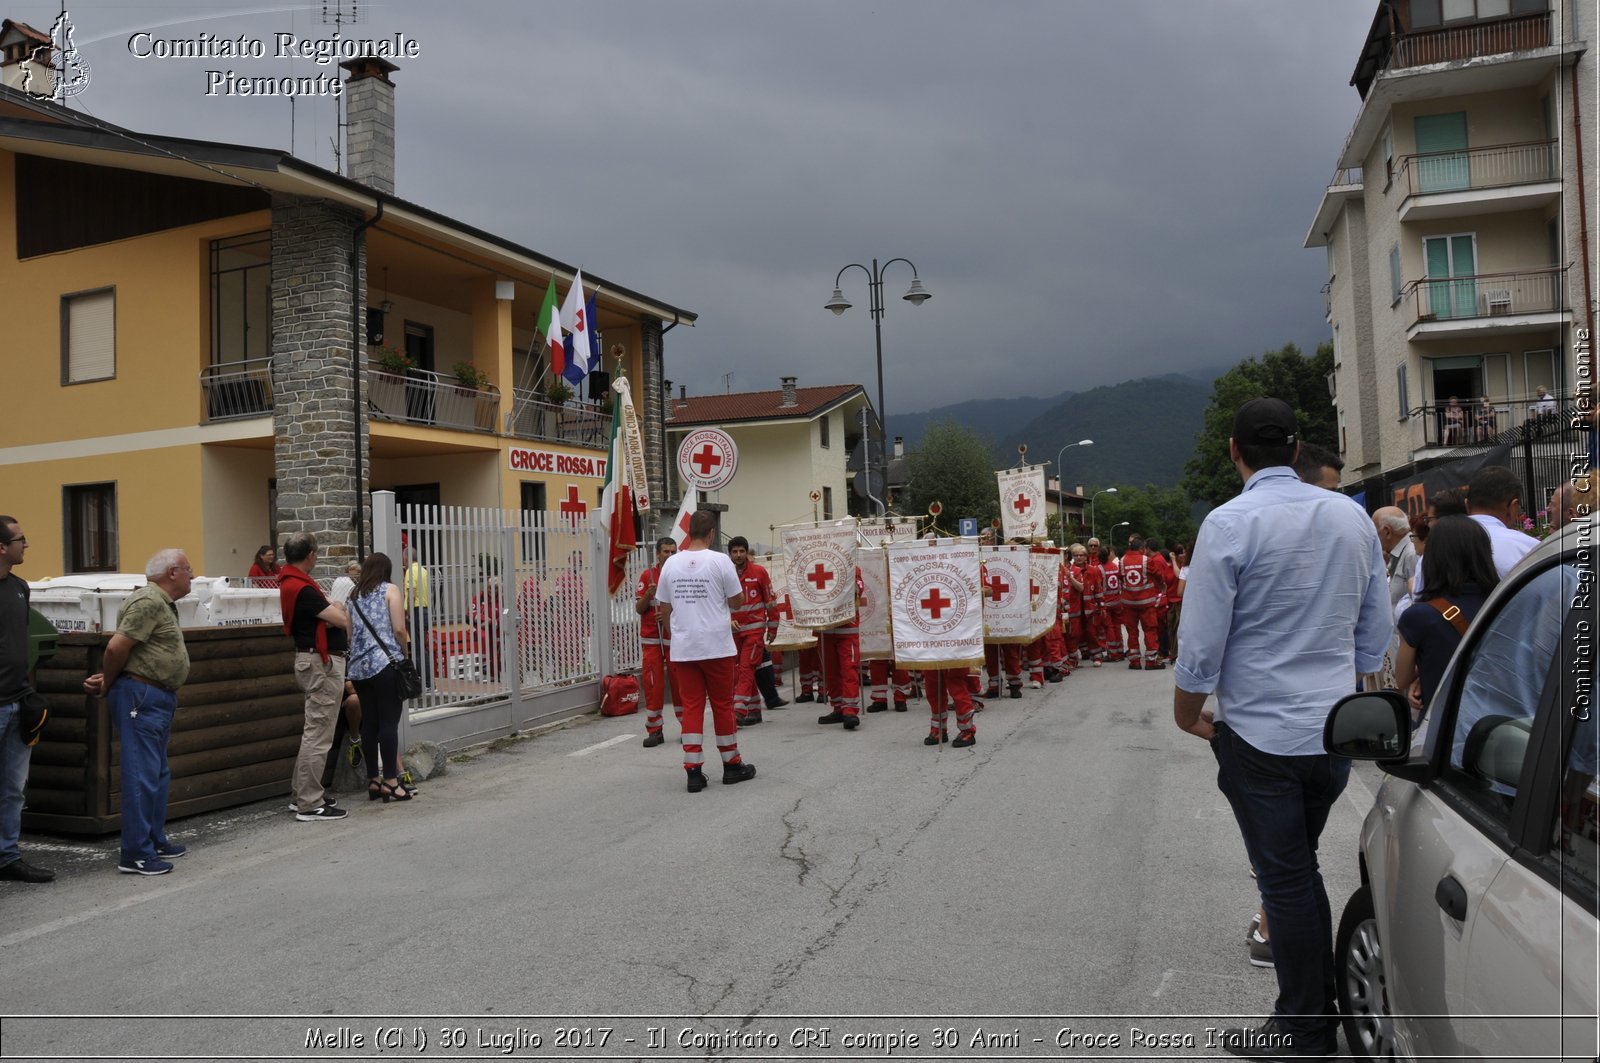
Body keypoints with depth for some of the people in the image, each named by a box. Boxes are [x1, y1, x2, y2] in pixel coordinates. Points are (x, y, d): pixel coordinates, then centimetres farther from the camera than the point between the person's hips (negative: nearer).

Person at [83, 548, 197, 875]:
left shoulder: (163, 604, 18)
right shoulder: (149, 602, -15)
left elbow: (121, 652, 18)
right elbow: (116, 647, -21)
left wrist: (107, 680, 3)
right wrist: (107, 686, -7)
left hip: (158, 698, 11)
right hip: (141, 697, -11)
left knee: (158, 774, 18)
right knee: (142, 776, -7)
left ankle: (155, 841, 28)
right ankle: (135, 855, -2)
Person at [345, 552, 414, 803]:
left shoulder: (355, 596, 17)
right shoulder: (390, 590, 2)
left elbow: (349, 634, 14)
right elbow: (399, 629, -7)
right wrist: (406, 655, 6)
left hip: (358, 667, 6)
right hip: (386, 663, -5)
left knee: (369, 723, 9)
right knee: (389, 722, -4)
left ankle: (373, 780, 14)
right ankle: (390, 781, -4)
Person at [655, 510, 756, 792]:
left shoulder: (671, 563, 3)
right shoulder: (720, 561, -9)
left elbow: (664, 608, 9)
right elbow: (737, 600, -4)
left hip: (683, 649, 3)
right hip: (717, 647, -3)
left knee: (691, 706, 6)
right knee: (722, 705, 8)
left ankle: (693, 770, 3)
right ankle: (732, 765, 20)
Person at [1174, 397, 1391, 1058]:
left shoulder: (1231, 523, -15)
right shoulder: (1353, 517, 3)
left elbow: (1200, 644, -14)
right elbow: (1375, 633, 11)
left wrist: (1187, 713, 2)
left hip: (1260, 732, -6)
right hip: (1337, 728, 6)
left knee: (1285, 880, 6)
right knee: (1301, 868, 22)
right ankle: (1326, 1001, 31)